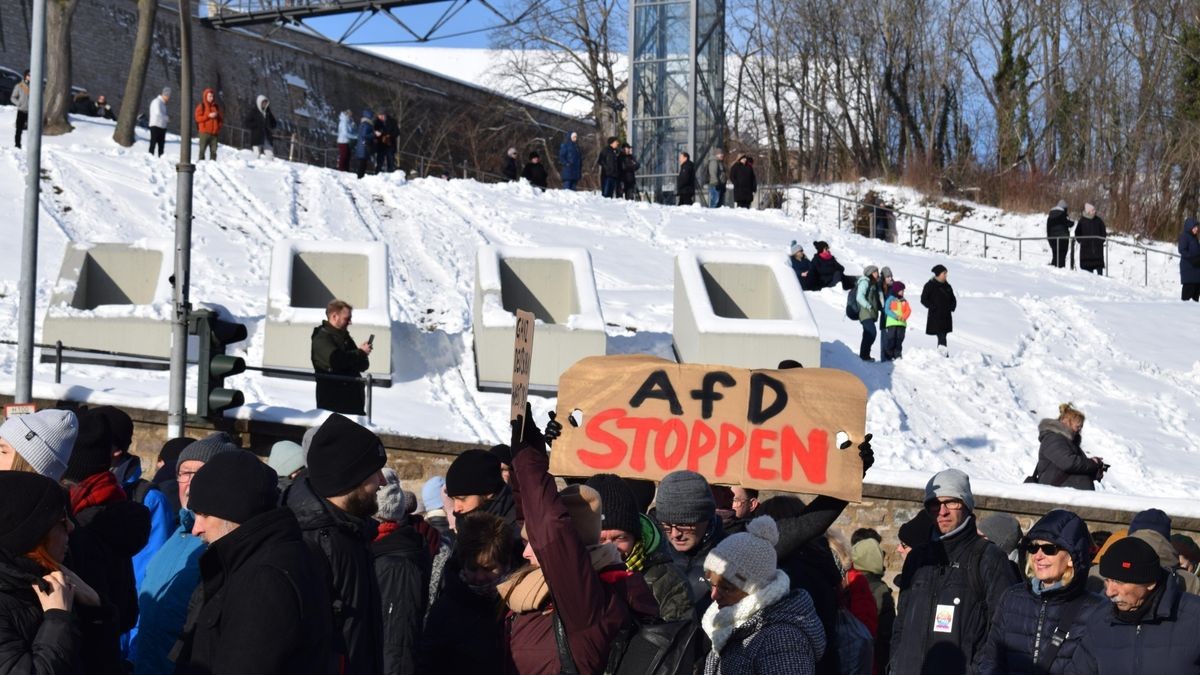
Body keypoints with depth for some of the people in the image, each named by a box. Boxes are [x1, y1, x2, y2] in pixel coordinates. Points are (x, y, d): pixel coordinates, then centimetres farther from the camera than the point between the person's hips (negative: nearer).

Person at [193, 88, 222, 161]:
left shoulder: (216, 106, 13)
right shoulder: (201, 106, 2)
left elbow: (222, 119, 15)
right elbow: (198, 118, -9)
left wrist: (217, 115, -4)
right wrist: (208, 116, -15)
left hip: (214, 132, 4)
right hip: (204, 132, -4)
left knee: (213, 151, 2)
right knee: (202, 149, -6)